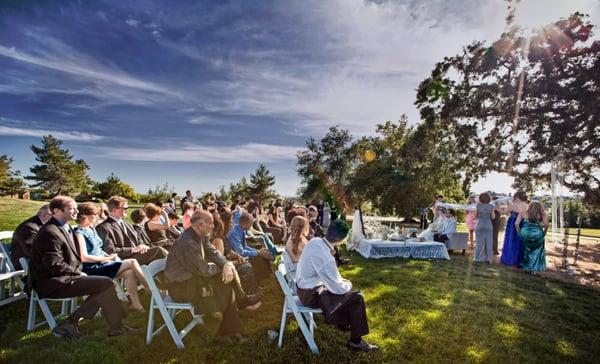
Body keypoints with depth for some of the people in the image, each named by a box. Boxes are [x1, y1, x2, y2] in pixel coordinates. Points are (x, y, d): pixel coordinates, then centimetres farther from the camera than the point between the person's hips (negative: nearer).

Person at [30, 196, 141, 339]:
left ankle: (70, 322, 1)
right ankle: (115, 327, -2)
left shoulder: (65, 228, 12)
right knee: (107, 284, -17)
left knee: (104, 284, 1)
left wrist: (78, 272, 4)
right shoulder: (50, 232, -18)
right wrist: (79, 273, -11)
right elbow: (55, 265, -22)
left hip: (63, 278, 10)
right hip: (53, 283, -10)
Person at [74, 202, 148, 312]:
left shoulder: (91, 229, 16)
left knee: (130, 272, -20)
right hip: (93, 268, -8)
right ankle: (152, 293, -10)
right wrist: (107, 258, -13)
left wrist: (108, 256, 2)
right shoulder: (79, 233, -10)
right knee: (132, 262, -20)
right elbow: (84, 257, -18)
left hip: (102, 262, 8)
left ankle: (136, 304, -17)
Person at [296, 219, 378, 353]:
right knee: (357, 297, -7)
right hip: (311, 295, -8)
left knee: (345, 289, 25)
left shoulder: (314, 241, -9)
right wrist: (348, 284, 0)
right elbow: (337, 288, -21)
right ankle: (355, 341, 11)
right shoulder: (326, 258, -34)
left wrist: (340, 280, 9)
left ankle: (343, 323, 41)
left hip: (304, 286, 9)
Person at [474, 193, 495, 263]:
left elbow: (475, 216, 0)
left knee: (480, 242, 6)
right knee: (488, 242, 9)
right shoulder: (491, 207, -4)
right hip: (488, 225, 1)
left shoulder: (478, 206, -5)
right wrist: (493, 210, 13)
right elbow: (493, 217, -1)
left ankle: (479, 258, 8)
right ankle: (488, 258, 13)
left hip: (480, 225, 0)